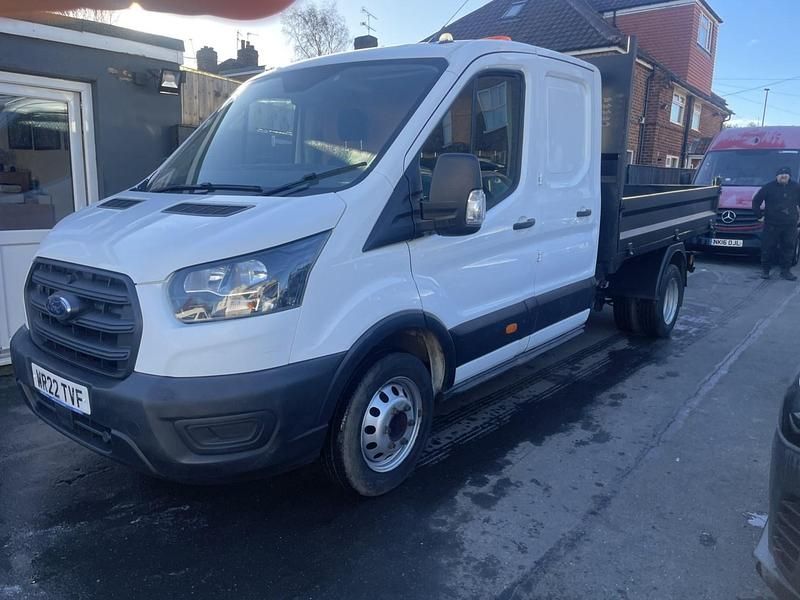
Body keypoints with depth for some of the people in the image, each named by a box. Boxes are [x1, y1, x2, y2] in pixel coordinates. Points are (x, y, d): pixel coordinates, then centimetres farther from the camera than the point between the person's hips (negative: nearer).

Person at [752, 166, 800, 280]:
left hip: (790, 225, 3)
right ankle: (765, 270, 11)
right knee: (768, 248, -1)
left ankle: (785, 271, 15)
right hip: (772, 225, -3)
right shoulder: (769, 187, 0)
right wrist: (758, 214, -1)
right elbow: (756, 200, 5)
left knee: (788, 248, 6)